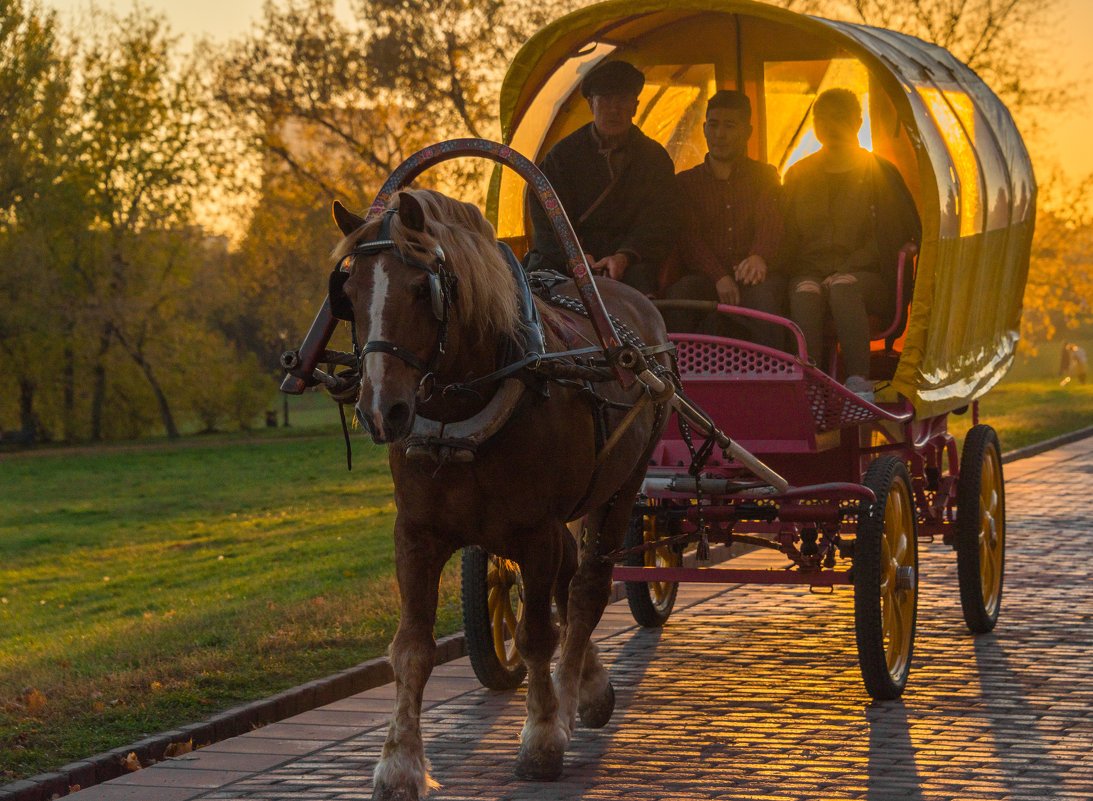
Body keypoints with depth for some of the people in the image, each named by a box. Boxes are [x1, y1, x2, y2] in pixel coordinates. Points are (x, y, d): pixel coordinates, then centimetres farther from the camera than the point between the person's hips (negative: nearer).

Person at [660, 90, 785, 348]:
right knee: (678, 294, -36)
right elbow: (688, 238, 4)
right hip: (703, 277, 1)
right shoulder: (685, 182, 20)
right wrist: (719, 277, -17)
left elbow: (770, 221, 1)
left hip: (752, 275, -1)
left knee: (764, 296, -38)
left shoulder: (764, 176, 21)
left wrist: (759, 257, -25)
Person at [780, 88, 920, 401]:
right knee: (805, 292, -35)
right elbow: (787, 237, 19)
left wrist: (845, 269, -9)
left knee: (843, 287, -38)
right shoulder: (799, 175, 18)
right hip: (811, 271, 2)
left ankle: (859, 383, -43)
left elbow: (896, 235, 2)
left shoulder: (880, 173, 9)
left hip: (866, 276, -2)